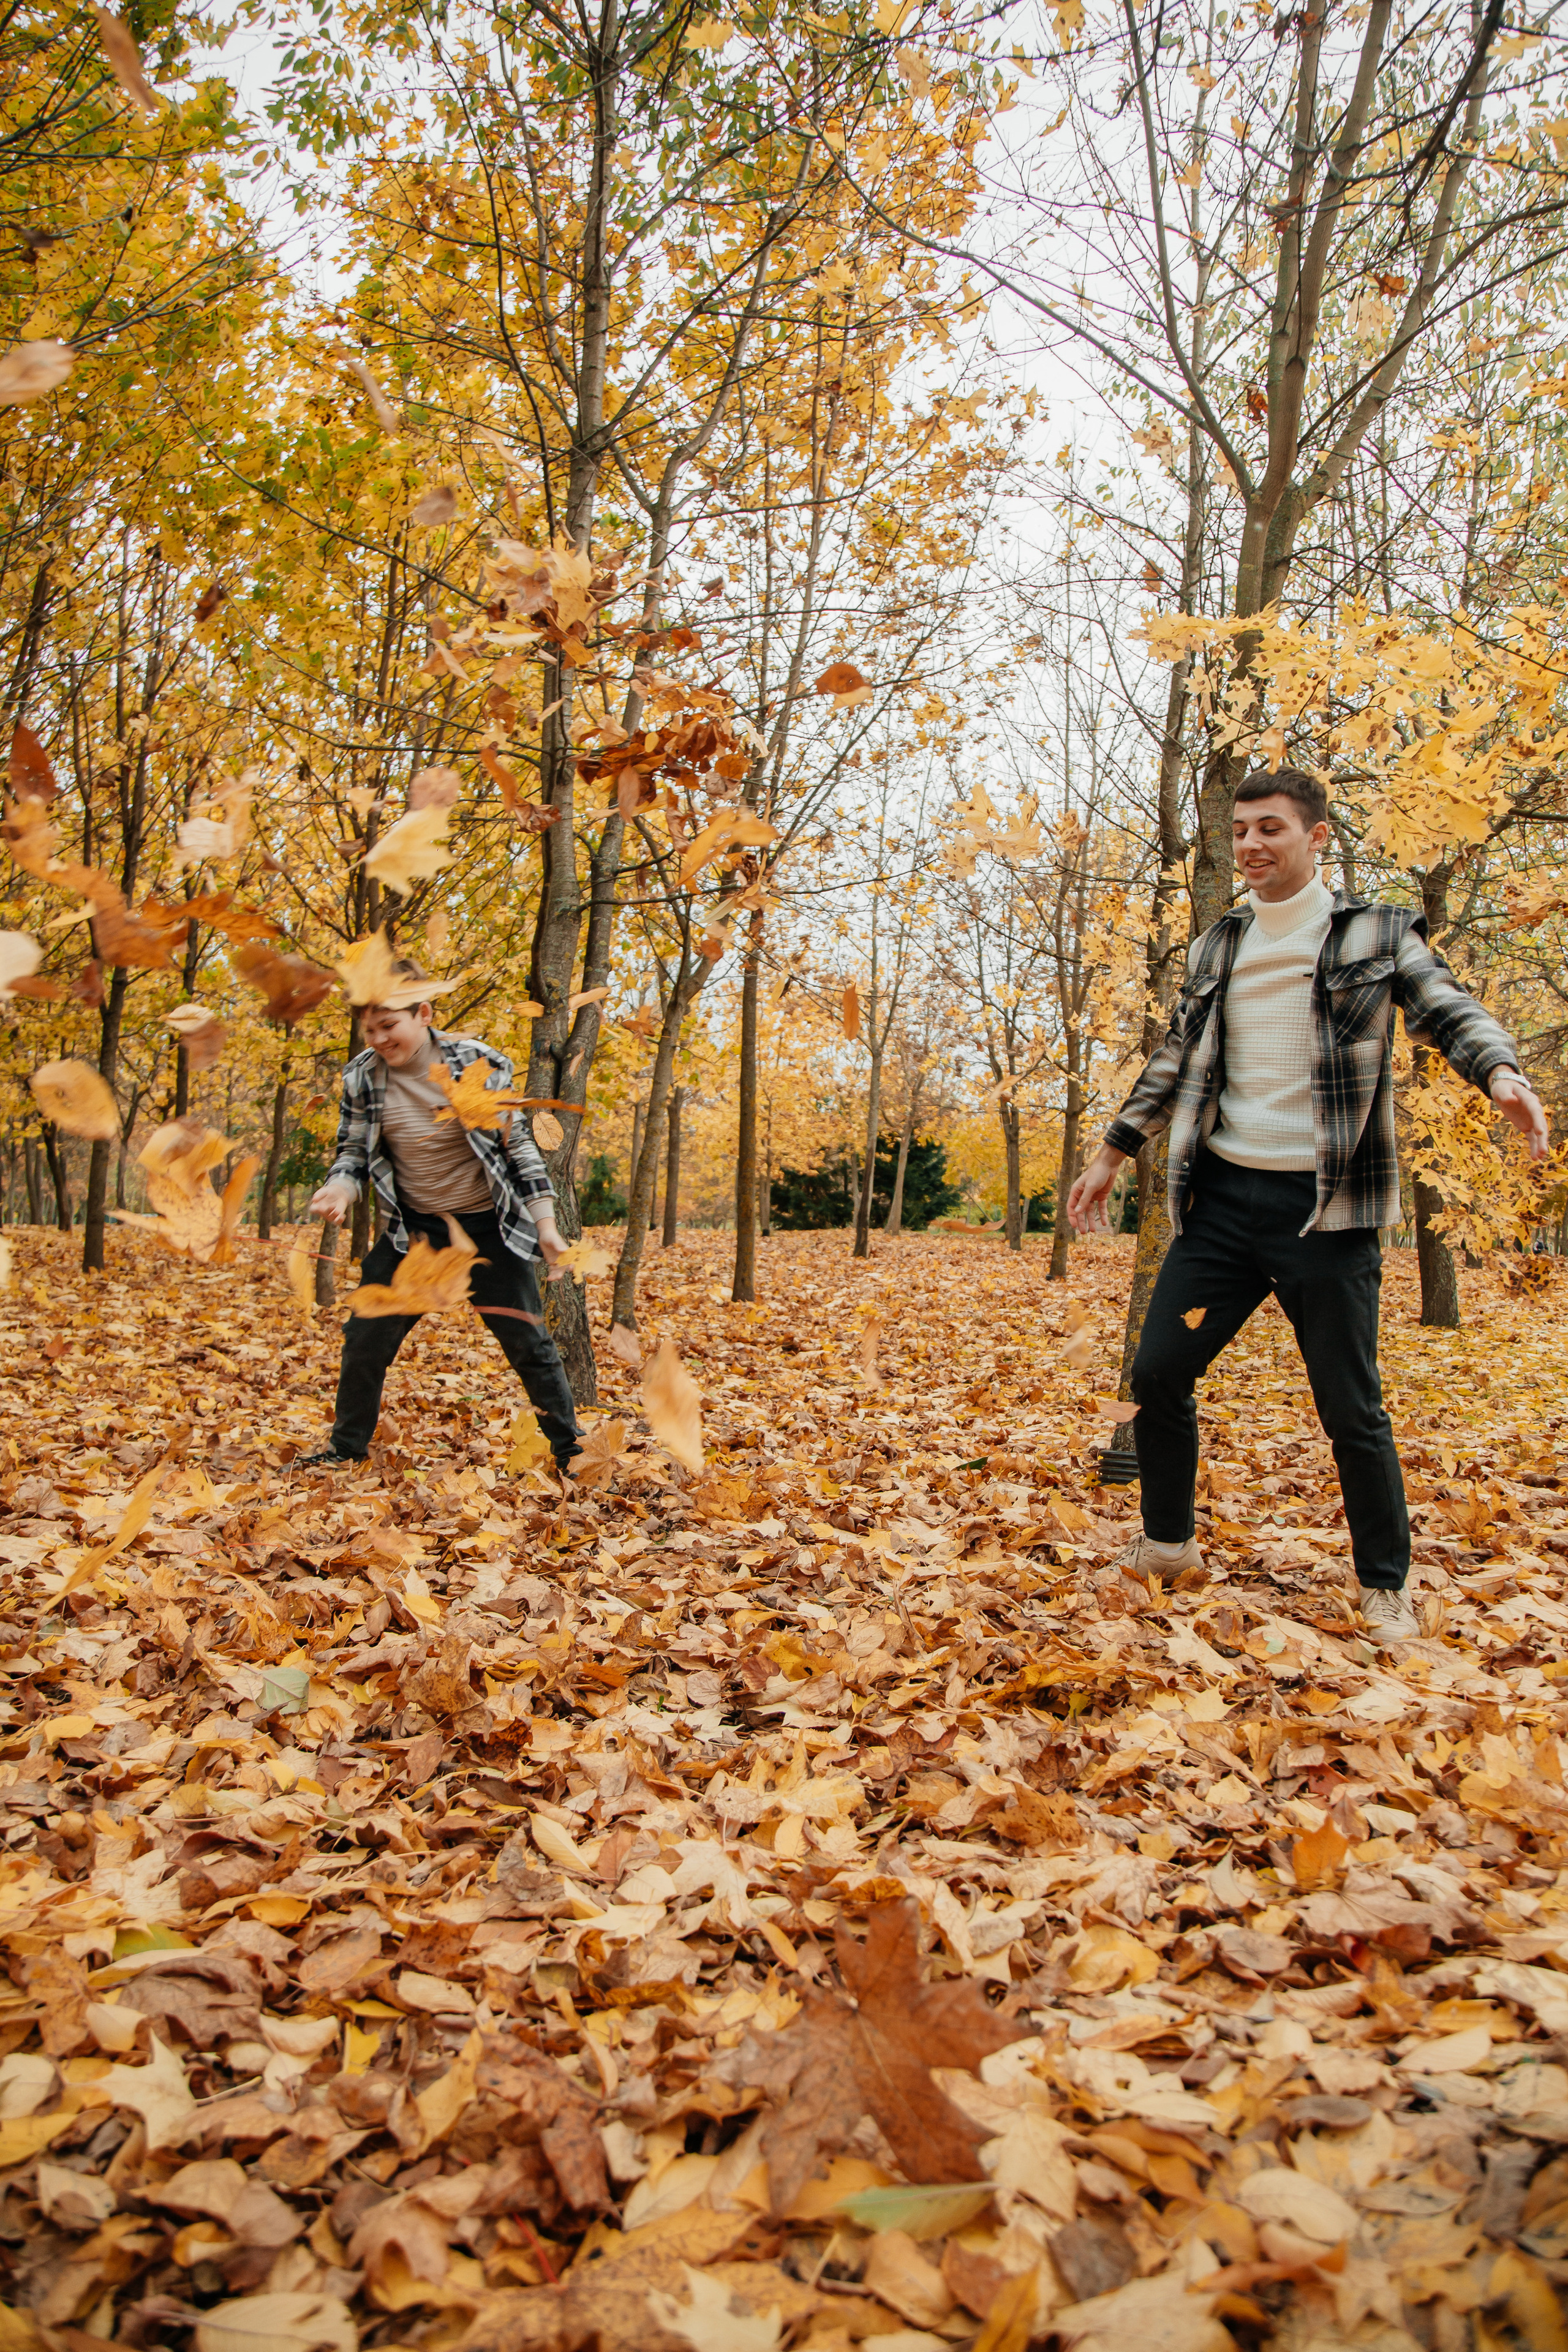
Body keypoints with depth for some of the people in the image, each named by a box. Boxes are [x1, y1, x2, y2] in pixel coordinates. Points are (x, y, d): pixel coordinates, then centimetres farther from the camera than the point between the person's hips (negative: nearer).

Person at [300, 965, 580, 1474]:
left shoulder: (478, 1063, -14)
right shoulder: (361, 1077, -7)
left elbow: (518, 1144, -6)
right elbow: (353, 1152, 5)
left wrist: (545, 1223, -8)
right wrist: (340, 1188, -19)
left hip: (490, 1228, -3)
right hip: (415, 1230, 3)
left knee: (529, 1344, 3)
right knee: (365, 1339, 4)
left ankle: (569, 1451, 20)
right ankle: (346, 1447, 26)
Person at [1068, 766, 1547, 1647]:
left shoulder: (1377, 933, 1)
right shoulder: (1217, 947, 13)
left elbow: (1452, 1010, -8)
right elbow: (1177, 1061, 20)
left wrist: (1502, 1073, -30)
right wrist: (1115, 1151, 19)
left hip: (1326, 1207, -4)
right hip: (1222, 1196, 4)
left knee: (1352, 1409, 2)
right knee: (1158, 1373, 4)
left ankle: (1387, 1587, 22)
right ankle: (1168, 1543, 26)